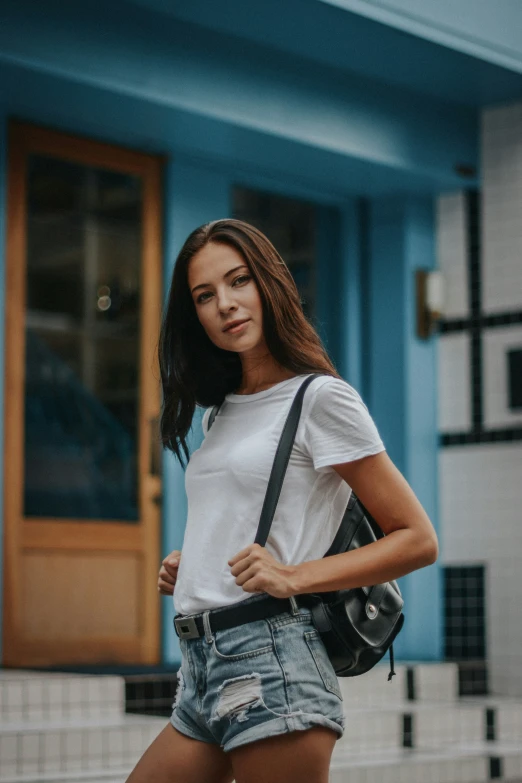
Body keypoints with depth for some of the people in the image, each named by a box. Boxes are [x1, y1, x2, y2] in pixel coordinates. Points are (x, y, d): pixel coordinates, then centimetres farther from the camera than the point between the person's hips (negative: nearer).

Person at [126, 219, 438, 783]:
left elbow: (417, 540, -6)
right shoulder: (219, 413, 19)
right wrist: (185, 568, 11)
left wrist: (293, 578, -15)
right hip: (202, 672, 8)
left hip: (270, 659, -8)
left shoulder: (320, 397, -3)